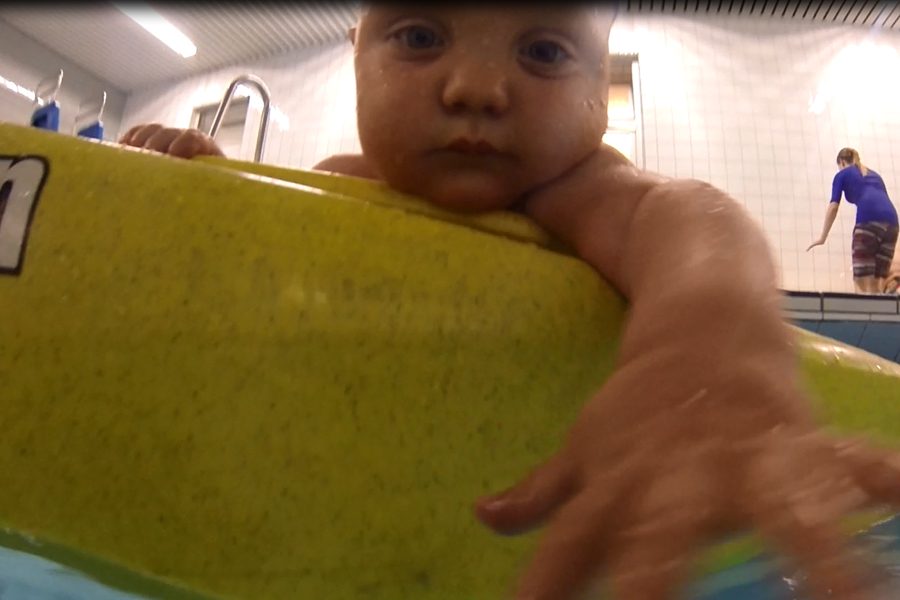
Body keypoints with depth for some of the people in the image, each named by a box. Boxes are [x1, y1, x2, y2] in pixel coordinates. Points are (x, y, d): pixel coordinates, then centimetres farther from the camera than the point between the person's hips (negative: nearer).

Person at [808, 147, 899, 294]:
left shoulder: (842, 174, 20)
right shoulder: (875, 175, 35)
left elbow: (833, 206, 8)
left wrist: (823, 237, 10)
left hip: (868, 219, -5)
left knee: (862, 285, -5)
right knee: (877, 286, 7)